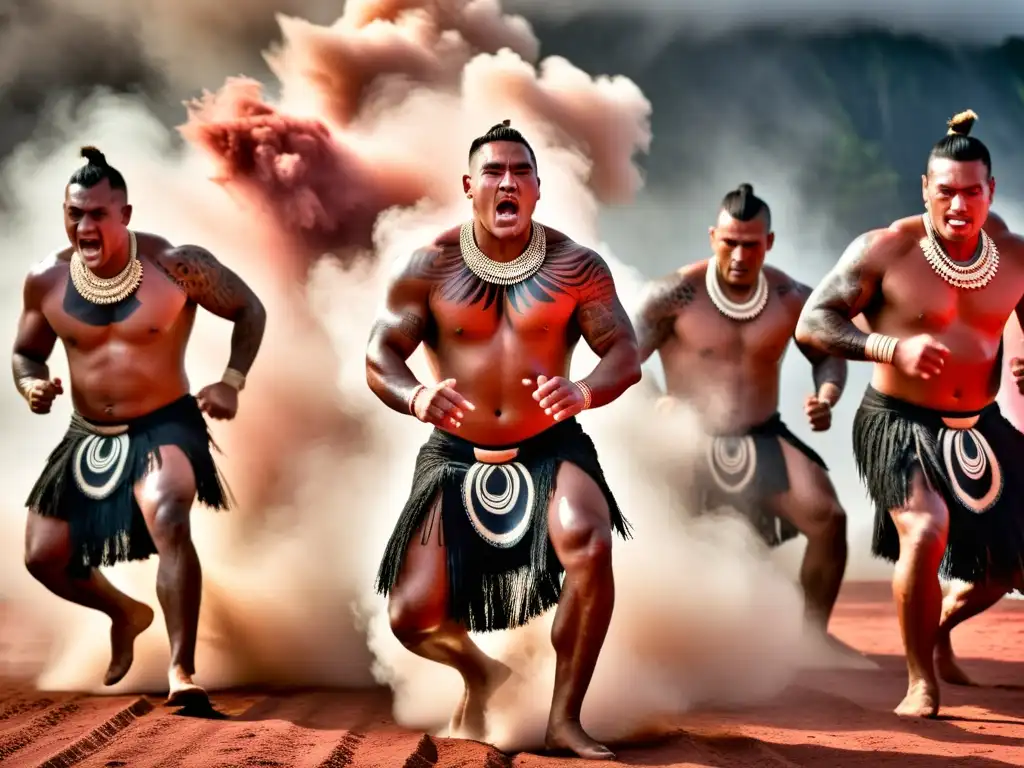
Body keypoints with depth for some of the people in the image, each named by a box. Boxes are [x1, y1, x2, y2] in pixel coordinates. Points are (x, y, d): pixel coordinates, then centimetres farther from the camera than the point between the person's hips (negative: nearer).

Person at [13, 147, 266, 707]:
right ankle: (125, 613, 39)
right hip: (88, 438, 5)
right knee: (43, 556, 6)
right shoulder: (45, 280, -5)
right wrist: (31, 385, -13)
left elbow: (250, 310, -2)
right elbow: (25, 353, 11)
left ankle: (181, 672, -29)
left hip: (164, 427, -5)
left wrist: (233, 381, -15)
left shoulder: (176, 265, -15)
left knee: (168, 517, -34)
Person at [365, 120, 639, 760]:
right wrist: (416, 398, -30)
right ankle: (479, 673, 29)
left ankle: (565, 720, -14)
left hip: (550, 449, -1)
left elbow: (625, 353, -7)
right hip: (456, 457, 1)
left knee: (591, 547, -33)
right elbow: (379, 356, -6)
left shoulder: (576, 266, -3)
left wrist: (584, 390, -31)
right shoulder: (430, 267, -3)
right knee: (412, 617, -10)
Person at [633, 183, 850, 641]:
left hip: (762, 439, 2)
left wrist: (827, 397, -8)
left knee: (829, 519, -15)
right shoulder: (676, 295, -12)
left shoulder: (791, 298, -2)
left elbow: (828, 355, 15)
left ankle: (813, 633, 3)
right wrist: (653, 407, -28)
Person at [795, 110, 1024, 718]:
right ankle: (921, 679, -9)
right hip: (899, 422, -5)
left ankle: (941, 625, 40)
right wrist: (893, 348, -28)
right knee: (926, 532, -28)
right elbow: (812, 323, -14)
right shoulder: (885, 251, -13)